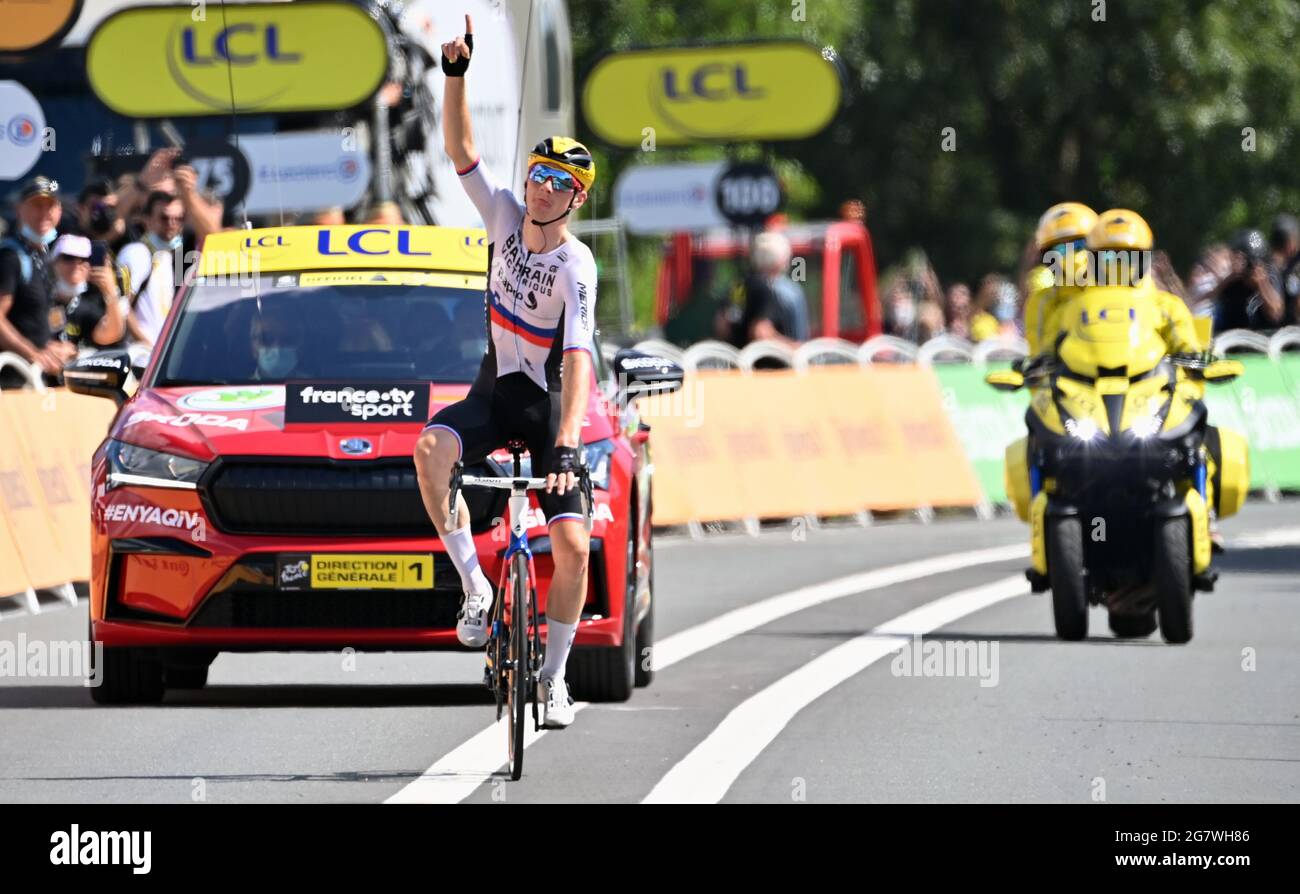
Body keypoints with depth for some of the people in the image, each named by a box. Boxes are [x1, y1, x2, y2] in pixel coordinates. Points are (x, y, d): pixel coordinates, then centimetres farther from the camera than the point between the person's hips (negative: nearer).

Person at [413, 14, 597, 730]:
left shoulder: (575, 266, -21)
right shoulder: (505, 217, -6)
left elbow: (578, 361, -31)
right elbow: (459, 148, -9)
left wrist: (566, 448, -41)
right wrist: (455, 73, -22)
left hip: (548, 403, -3)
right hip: (495, 390, 3)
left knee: (573, 544, -15)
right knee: (431, 448, -32)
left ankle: (553, 678, 4)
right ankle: (474, 585, -22)